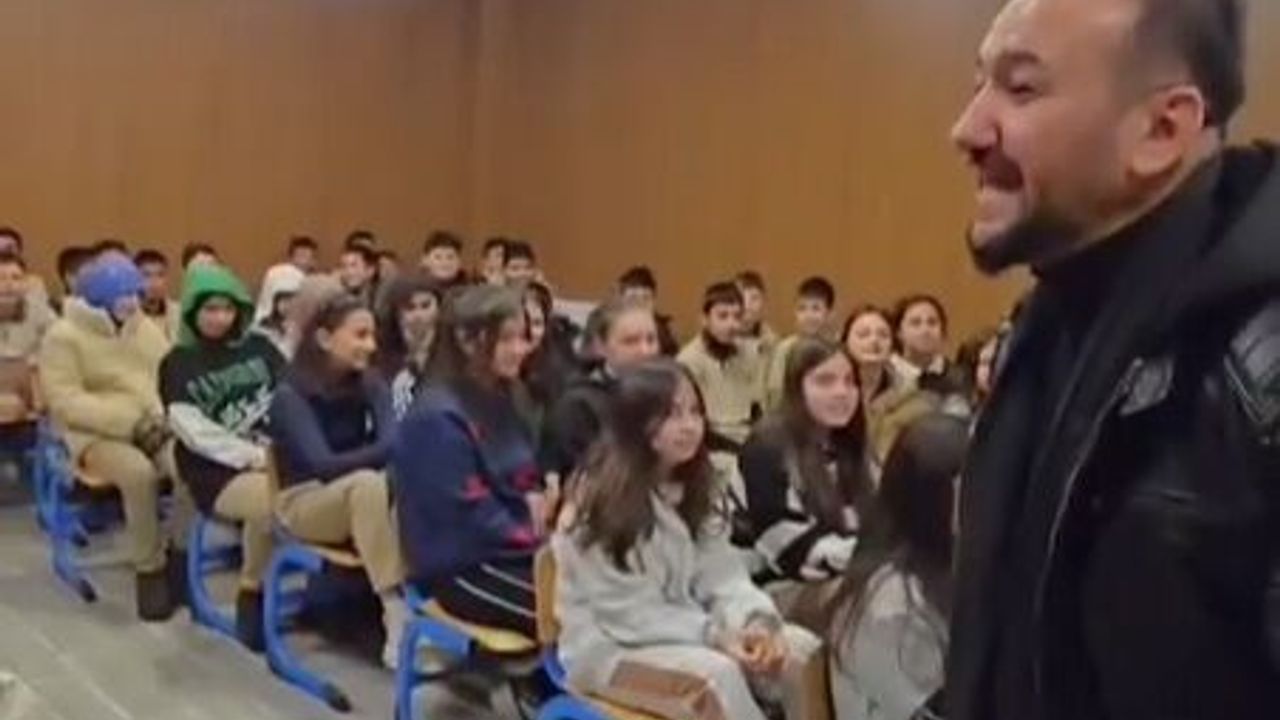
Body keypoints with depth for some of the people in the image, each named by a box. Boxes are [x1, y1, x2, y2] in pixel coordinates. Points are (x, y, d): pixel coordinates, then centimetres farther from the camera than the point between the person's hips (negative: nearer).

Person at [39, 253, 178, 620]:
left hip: (154, 426, 5)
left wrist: (161, 416, -10)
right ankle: (148, 570, -20)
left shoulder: (147, 329, 15)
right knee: (139, 471, -36)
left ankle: (182, 554, -9)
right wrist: (130, 421, -21)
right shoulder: (63, 336, -3)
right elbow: (66, 401, -12)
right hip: (96, 433, -4)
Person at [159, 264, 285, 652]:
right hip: (216, 470, -3)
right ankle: (251, 593, -11)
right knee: (270, 500, -34)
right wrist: (252, 455, -15)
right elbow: (194, 431, -4)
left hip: (275, 455, 3)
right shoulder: (177, 363, 7)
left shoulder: (259, 347, 15)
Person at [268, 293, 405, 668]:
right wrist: (379, 453, -26)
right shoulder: (291, 395, -14)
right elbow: (322, 464, -25)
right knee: (367, 483, -37)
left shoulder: (371, 385, 1)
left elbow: (394, 443, -14)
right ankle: (397, 616, -40)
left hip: (360, 495, 4)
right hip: (306, 501, -4)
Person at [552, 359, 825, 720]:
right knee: (717, 673, -33)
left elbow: (723, 575, -1)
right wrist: (717, 637, -26)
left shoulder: (693, 488, 7)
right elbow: (628, 613, -19)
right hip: (610, 648, -7)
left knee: (802, 649, -14)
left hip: (685, 633, 7)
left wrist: (756, 622, -22)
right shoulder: (603, 500, -17)